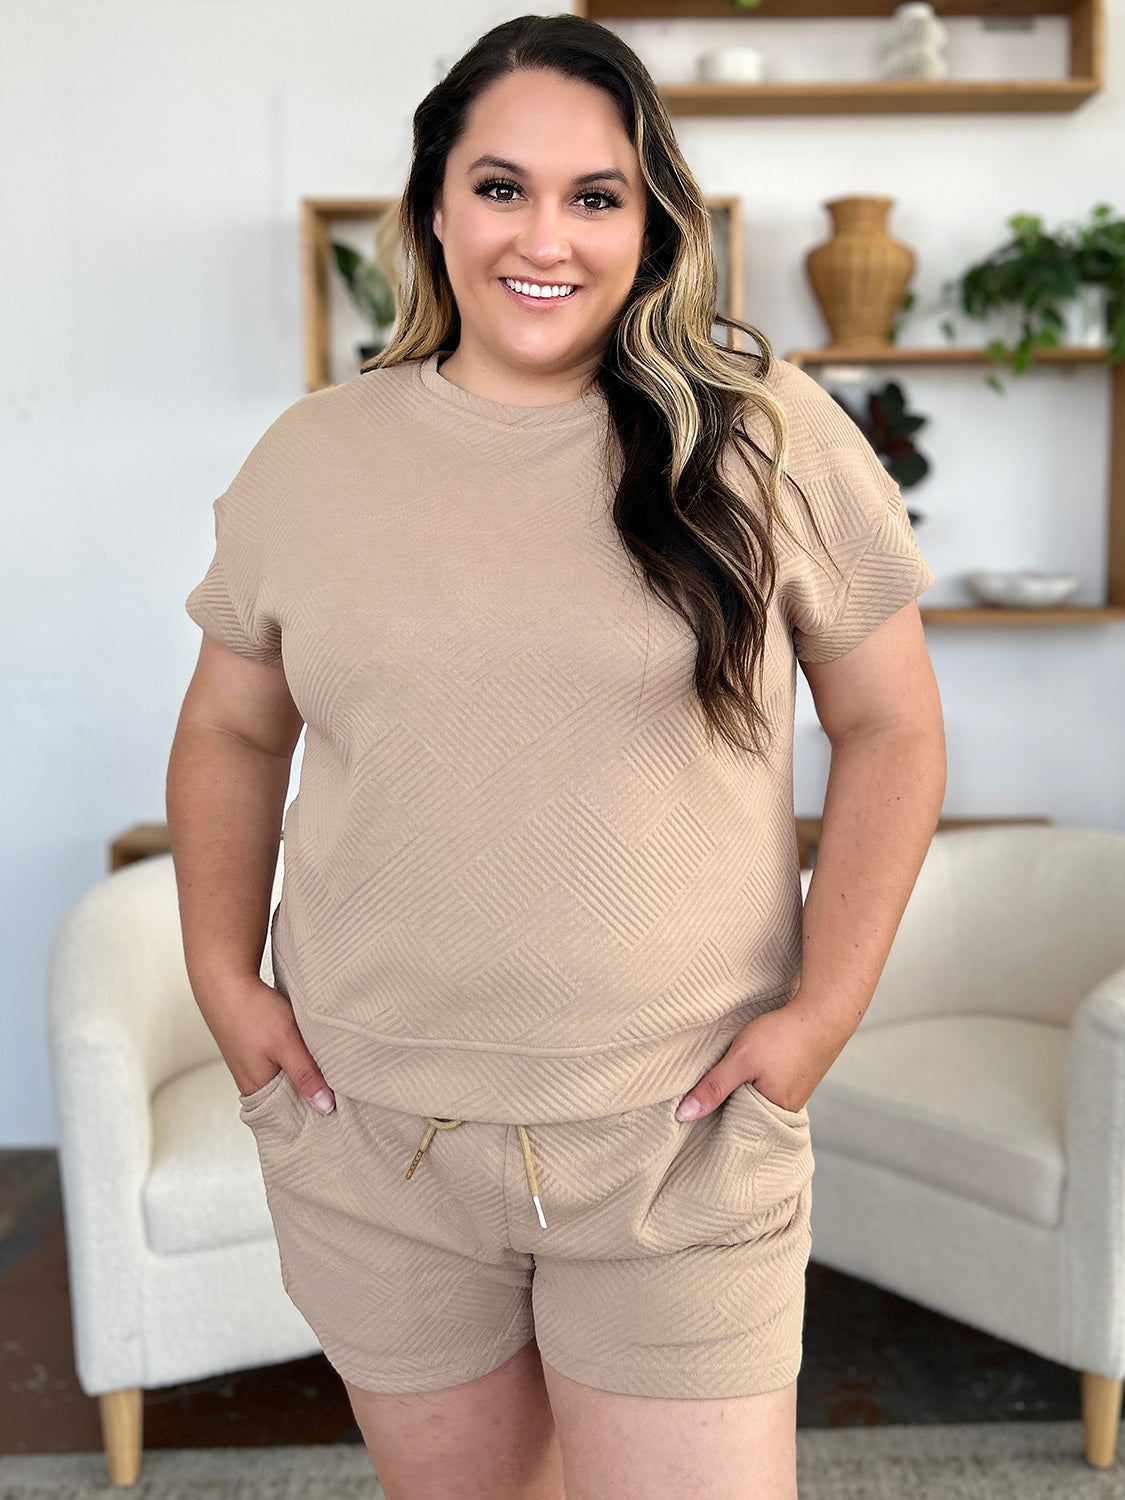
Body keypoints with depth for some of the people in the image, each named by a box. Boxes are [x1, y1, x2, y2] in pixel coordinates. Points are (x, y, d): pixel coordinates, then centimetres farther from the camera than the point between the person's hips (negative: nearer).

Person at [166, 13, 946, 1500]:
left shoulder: (768, 437, -4)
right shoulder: (312, 457, 2)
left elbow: (891, 728, 0)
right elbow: (231, 733, 12)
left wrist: (825, 1009, -8)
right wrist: (224, 978, 1)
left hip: (679, 1140, -2)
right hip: (371, 1145, 3)